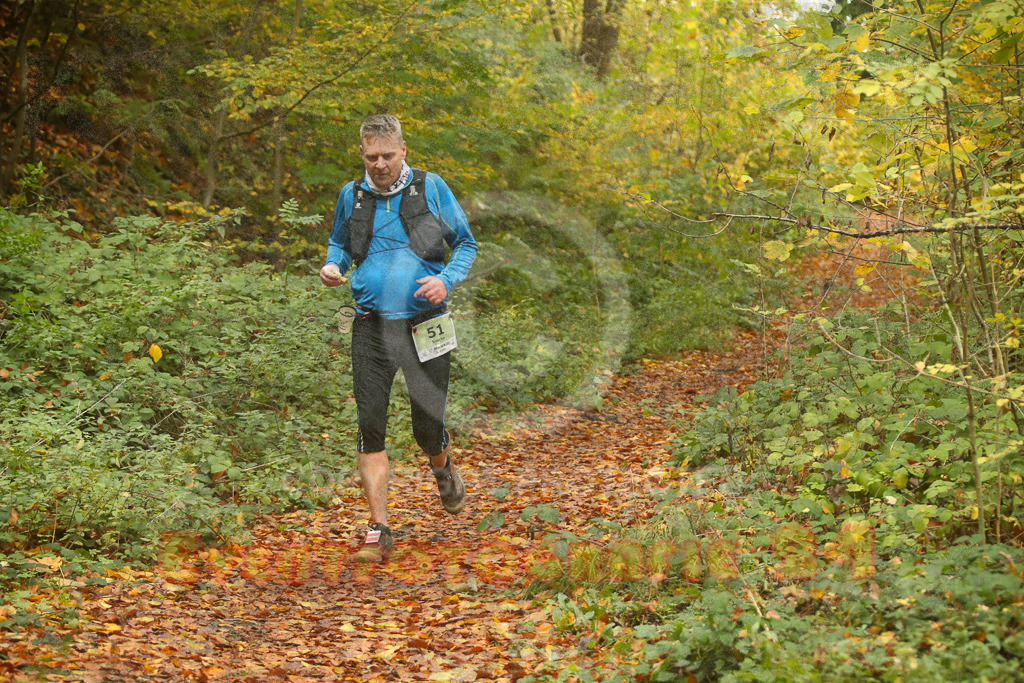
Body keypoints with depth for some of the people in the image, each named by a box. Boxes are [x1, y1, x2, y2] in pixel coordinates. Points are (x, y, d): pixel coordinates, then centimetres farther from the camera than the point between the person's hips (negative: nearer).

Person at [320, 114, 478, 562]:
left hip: (426, 326, -1)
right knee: (370, 427, -7)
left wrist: (446, 279, -11)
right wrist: (331, 266, 2)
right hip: (372, 326, 2)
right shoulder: (351, 196, 8)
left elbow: (466, 243, 8)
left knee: (428, 429, 2)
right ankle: (379, 532, 1)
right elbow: (339, 242, 25)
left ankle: (443, 471, 40)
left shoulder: (431, 188, 1)